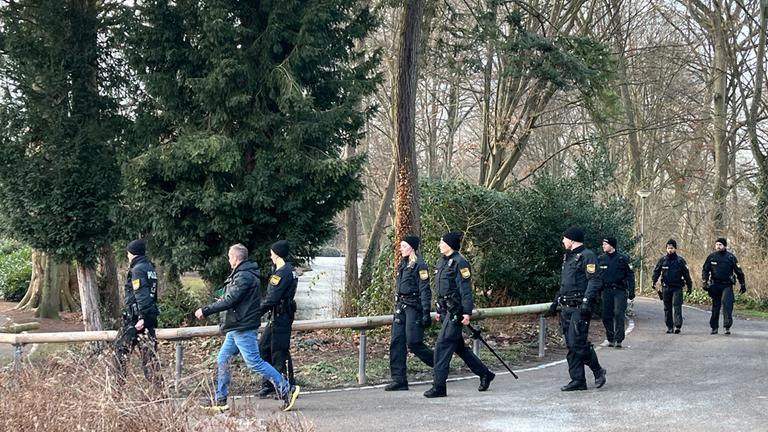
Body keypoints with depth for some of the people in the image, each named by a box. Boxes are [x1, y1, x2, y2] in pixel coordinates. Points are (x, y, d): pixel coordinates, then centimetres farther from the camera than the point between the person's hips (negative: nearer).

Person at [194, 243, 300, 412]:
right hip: (236, 328, 11)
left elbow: (229, 301, -23)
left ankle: (287, 389, -6)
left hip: (243, 328, -11)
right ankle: (220, 401, 16)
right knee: (223, 360, 11)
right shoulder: (243, 274, 16)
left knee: (254, 362, -10)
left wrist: (205, 310, -18)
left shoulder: (244, 276, -18)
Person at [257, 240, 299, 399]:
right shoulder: (289, 270, 13)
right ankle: (268, 385, 20)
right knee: (264, 348, 15)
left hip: (280, 318, -10)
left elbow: (271, 299, -21)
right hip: (277, 317, 10)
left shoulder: (281, 274, -18)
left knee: (279, 353, -4)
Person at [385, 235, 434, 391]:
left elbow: (425, 290, -13)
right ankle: (399, 380, 3)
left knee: (414, 343, -9)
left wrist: (426, 313, -18)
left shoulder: (419, 265, -9)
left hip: (413, 307, -8)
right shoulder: (402, 264, 16)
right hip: (401, 308, 8)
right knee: (397, 343, 1)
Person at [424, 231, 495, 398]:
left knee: (442, 345, -11)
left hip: (456, 312, -10)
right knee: (459, 346, 15)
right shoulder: (442, 262, 15)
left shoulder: (460, 262, -13)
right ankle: (485, 374, 28)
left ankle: (439, 386, -7)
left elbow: (466, 289, -17)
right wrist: (439, 311, 24)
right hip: (447, 311, 10)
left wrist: (467, 313, -22)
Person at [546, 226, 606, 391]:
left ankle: (598, 371, 5)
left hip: (580, 308, -9)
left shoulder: (587, 256, -8)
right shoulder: (568, 257, 21)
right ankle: (578, 381, 9)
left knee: (578, 343, -14)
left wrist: (587, 300, -26)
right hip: (566, 308, 9)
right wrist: (556, 302, 28)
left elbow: (595, 280, -16)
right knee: (571, 345, 6)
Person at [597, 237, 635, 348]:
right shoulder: (600, 259, 8)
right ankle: (610, 339, 15)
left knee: (618, 314, -11)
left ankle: (618, 340, -8)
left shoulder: (623, 258, -1)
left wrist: (631, 291, -3)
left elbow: (630, 275, 2)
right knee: (606, 315, 5)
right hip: (606, 291, 4)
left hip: (620, 290, -4)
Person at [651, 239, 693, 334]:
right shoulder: (662, 260, 6)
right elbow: (656, 272, 6)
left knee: (677, 306, -13)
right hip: (666, 288, 3)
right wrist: (654, 282, -9)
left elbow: (686, 274, 6)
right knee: (667, 308, 7)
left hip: (677, 288, -3)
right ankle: (669, 327, 13)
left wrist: (689, 286, 7)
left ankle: (678, 326, -17)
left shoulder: (680, 260, 2)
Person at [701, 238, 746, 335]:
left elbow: (739, 271, 8)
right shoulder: (711, 257, 5)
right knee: (715, 306, 8)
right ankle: (714, 327, 16)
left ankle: (727, 327, -17)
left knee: (727, 304, -17)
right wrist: (704, 282, -1)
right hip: (715, 286, 2)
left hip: (727, 286, -2)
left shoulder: (731, 257, 2)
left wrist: (743, 284, 9)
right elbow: (705, 270, 9)